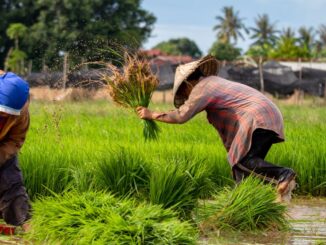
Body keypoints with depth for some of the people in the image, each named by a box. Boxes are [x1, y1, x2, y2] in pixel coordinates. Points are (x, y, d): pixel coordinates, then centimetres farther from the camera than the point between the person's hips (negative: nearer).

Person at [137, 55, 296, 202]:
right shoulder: (214, 81, 27)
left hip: (257, 119, -10)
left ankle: (283, 175, -36)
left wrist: (151, 115, 0)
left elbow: (182, 116, -9)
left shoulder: (202, 88, -2)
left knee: (242, 161, -21)